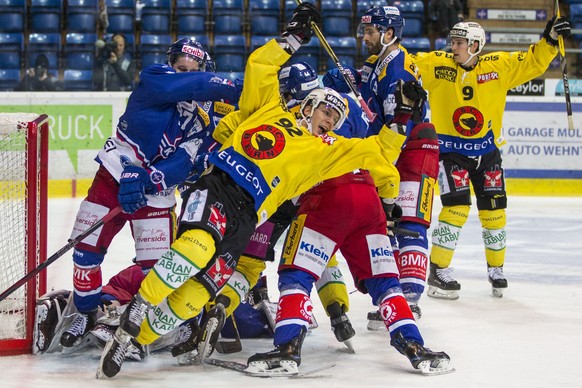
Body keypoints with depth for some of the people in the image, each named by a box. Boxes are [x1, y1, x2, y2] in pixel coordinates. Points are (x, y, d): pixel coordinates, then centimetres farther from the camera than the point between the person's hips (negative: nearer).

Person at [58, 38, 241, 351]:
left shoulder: (201, 124, -3)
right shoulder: (154, 79, -8)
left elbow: (182, 165, -18)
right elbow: (193, 87, -29)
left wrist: (145, 181, -34)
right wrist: (231, 91, -32)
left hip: (155, 193, 1)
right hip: (113, 176, 0)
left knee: (157, 263, -8)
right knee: (87, 247, 1)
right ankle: (86, 314, 22)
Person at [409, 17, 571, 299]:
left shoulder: (499, 66, -5)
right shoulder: (436, 65, -9)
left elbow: (532, 64, 0)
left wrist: (549, 40, -12)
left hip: (486, 151, 3)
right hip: (450, 150, -3)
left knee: (494, 210, 5)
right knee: (457, 207, -16)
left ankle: (496, 270, 25)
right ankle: (438, 273, -6)